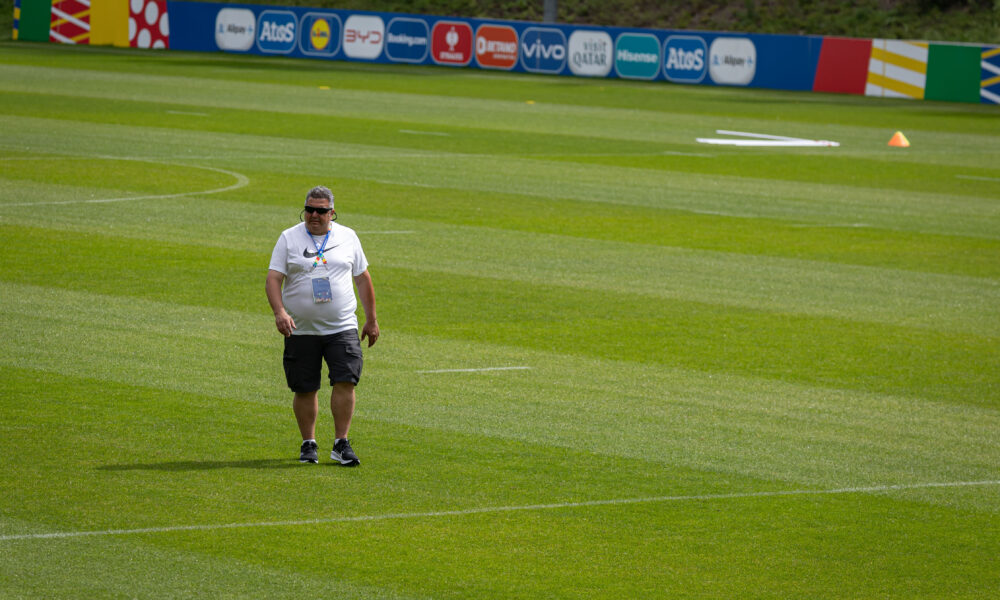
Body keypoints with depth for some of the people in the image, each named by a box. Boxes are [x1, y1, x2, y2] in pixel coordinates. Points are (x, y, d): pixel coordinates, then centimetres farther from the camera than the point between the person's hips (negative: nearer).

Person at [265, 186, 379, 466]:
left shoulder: (347, 237, 9)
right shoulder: (289, 238, 3)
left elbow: (363, 278, 15)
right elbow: (273, 279, -4)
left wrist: (371, 320, 14)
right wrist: (279, 312, -20)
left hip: (342, 327, 1)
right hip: (301, 329, -1)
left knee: (345, 382, -11)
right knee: (304, 389, 2)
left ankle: (341, 444, -4)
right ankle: (308, 444, 17)